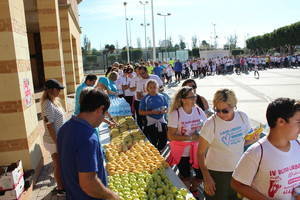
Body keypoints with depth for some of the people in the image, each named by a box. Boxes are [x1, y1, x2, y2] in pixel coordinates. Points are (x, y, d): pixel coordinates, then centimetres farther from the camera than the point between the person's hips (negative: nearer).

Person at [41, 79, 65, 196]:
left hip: (59, 138, 9)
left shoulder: (54, 101, 4)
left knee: (60, 163, 22)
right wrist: (57, 143, -20)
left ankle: (62, 183, 41)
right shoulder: (48, 105, -24)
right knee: (58, 165, 8)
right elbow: (49, 126, -24)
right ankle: (60, 189, 26)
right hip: (54, 140, -9)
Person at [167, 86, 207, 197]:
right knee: (186, 178, 8)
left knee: (202, 174, 8)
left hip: (197, 150, 4)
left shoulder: (198, 110, -3)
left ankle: (193, 189, 43)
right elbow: (170, 136, -17)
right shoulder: (175, 114, -17)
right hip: (182, 152, -4)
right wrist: (190, 137, -22)